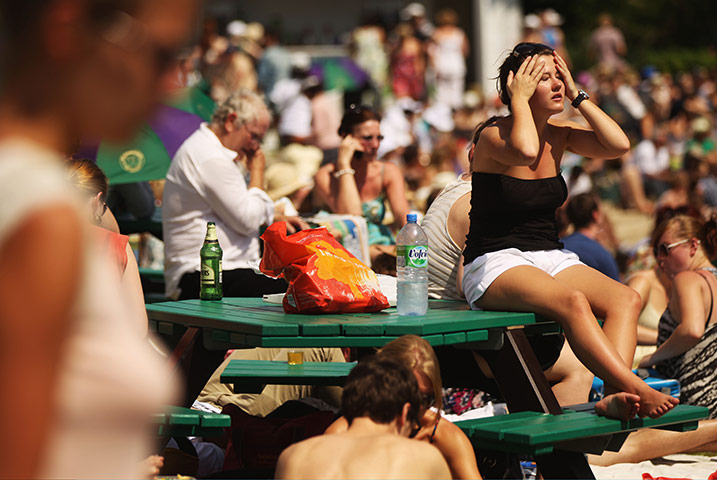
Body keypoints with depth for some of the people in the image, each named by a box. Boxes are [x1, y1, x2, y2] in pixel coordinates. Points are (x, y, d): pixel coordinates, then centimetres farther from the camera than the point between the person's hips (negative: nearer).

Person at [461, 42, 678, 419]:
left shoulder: (559, 135, 10)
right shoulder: (493, 136, -9)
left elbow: (618, 145, -5)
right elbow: (526, 151, -33)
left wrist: (577, 96, -2)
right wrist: (520, 98, -17)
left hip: (550, 257, 7)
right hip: (495, 264, -7)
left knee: (626, 300, -22)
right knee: (572, 301, -36)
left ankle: (614, 400, -40)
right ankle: (639, 391, -42)